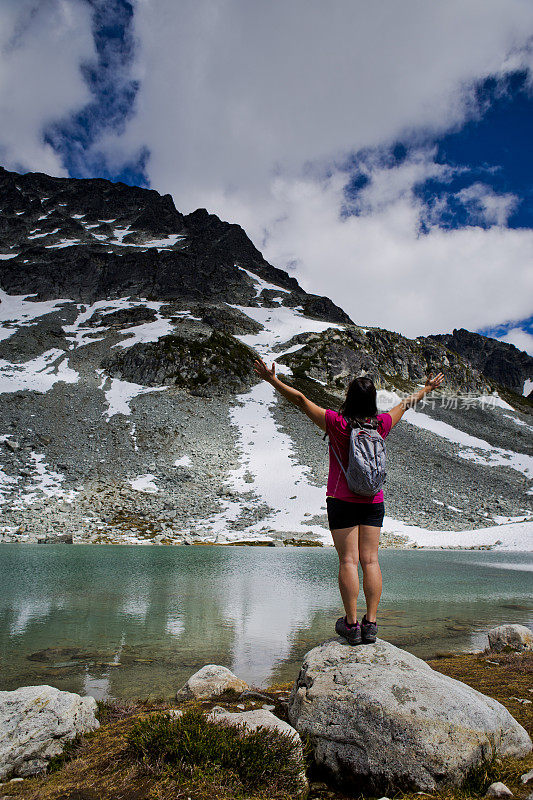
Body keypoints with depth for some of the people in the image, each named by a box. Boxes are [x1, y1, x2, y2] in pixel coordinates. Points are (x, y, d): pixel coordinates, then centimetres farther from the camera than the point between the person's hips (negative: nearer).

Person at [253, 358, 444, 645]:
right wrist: (427, 388, 34)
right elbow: (405, 404, 17)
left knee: (348, 560, -1)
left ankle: (351, 624, 3)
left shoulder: (337, 423, -11)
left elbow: (301, 400, -10)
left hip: (342, 500, -3)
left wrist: (273, 380, -4)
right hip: (373, 502, 4)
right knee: (370, 560, 5)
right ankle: (370, 624, 8)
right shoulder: (381, 424, 0)